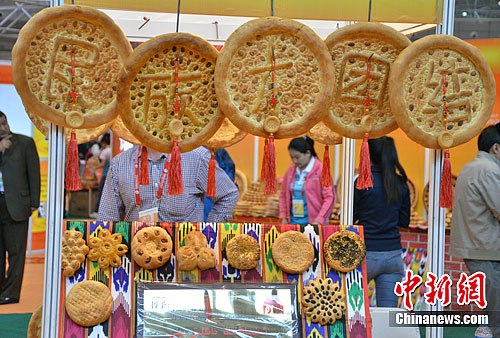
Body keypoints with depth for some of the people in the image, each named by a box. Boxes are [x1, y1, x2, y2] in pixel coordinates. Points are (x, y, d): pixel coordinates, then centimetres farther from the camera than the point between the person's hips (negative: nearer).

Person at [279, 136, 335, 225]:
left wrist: (319, 220, -18)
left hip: (313, 222, -5)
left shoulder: (321, 170, -8)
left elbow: (329, 198, -11)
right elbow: (283, 195, 16)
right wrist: (283, 217, 7)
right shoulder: (290, 171, 7)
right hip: (294, 222, 5)